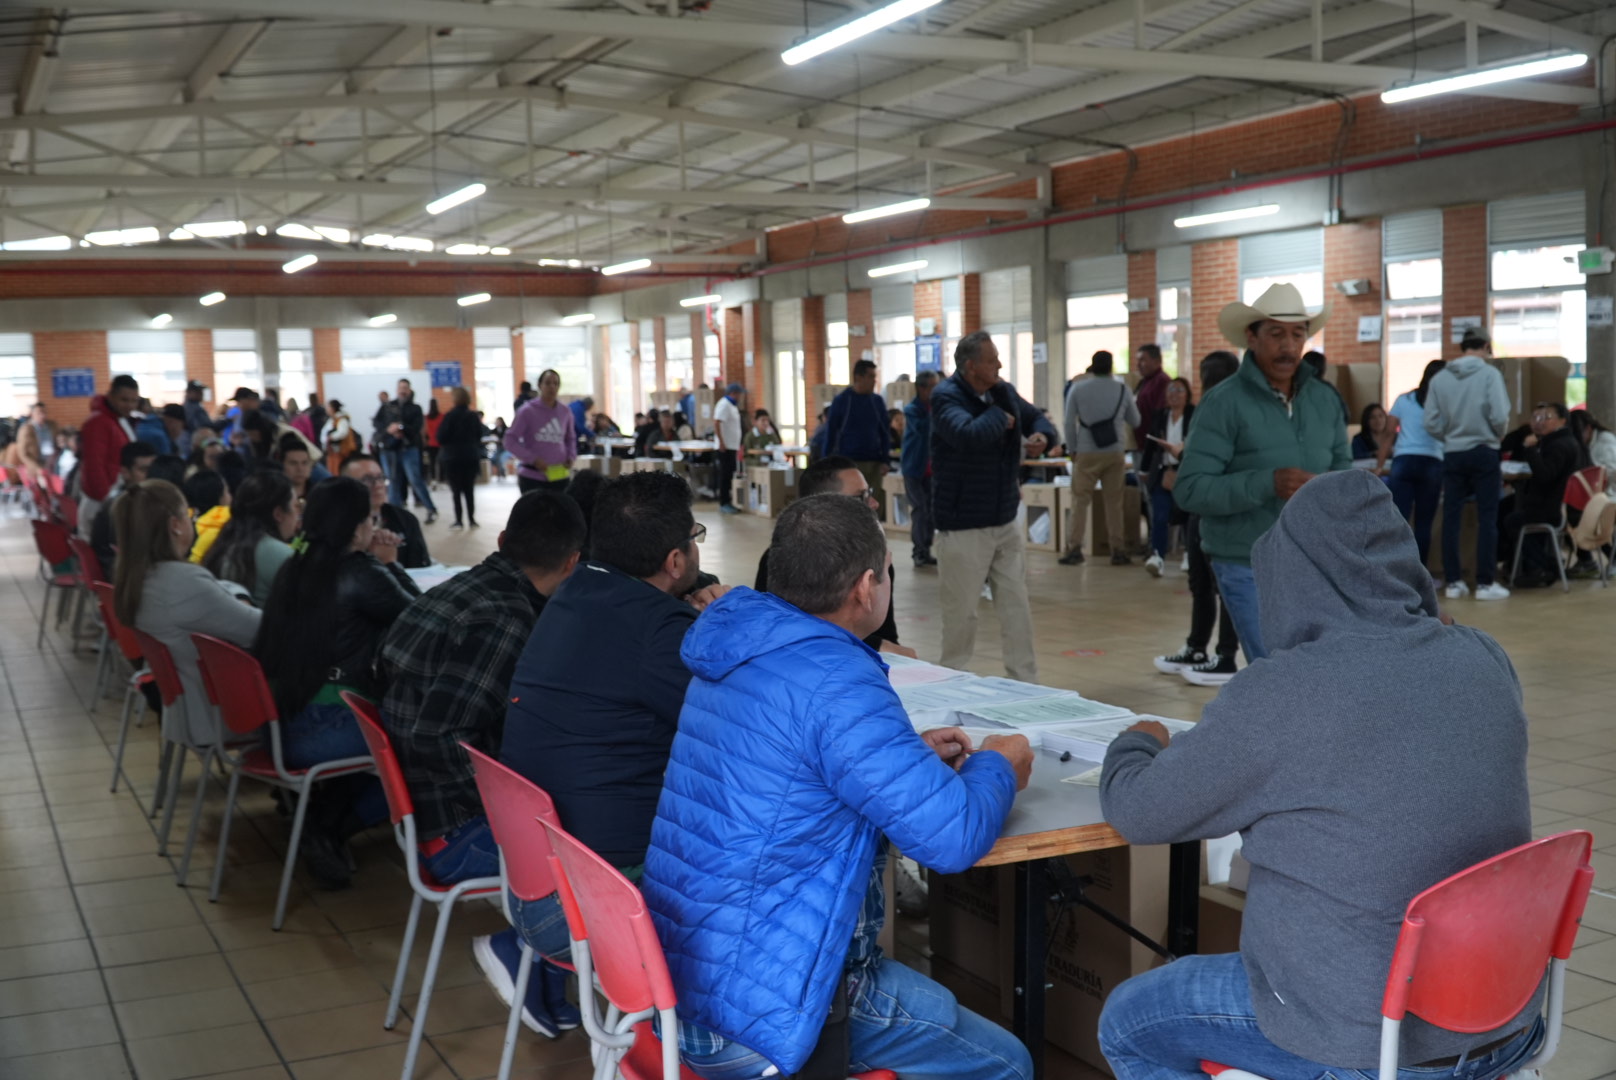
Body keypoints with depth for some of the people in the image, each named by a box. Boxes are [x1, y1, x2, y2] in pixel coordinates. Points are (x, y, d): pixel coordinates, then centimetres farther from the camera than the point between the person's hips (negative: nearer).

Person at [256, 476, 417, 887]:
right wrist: (390, 564, 10)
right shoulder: (361, 573, -13)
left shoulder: (295, 569, 10)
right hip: (327, 733, -8)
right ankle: (331, 828, 2)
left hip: (283, 726, 8)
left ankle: (319, 811, 18)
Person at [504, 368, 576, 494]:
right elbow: (510, 441, -4)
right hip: (532, 477, -4)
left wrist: (571, 456, 4)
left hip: (559, 477, 4)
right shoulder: (528, 411, -5)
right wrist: (532, 459, -14)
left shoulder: (565, 412, 7)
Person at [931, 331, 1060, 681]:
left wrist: (1043, 437, -5)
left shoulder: (1003, 392, 6)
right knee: (961, 611, 3)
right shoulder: (946, 397, -15)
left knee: (1017, 606, 9)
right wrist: (1001, 417, -15)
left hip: (1006, 521, 7)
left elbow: (1037, 419, 19)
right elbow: (970, 435, -34)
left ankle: (1026, 684, 17)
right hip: (963, 527, -7)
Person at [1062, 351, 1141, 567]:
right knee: (1114, 502, 7)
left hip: (1086, 453, -1)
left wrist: (1071, 450, 7)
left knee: (1080, 501, 2)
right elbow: (1135, 421, 12)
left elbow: (1069, 422, -2)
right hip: (1114, 453, 1)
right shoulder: (1122, 389, 3)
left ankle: (1075, 548, -2)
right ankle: (1118, 550, 9)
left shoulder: (1078, 388, -1)